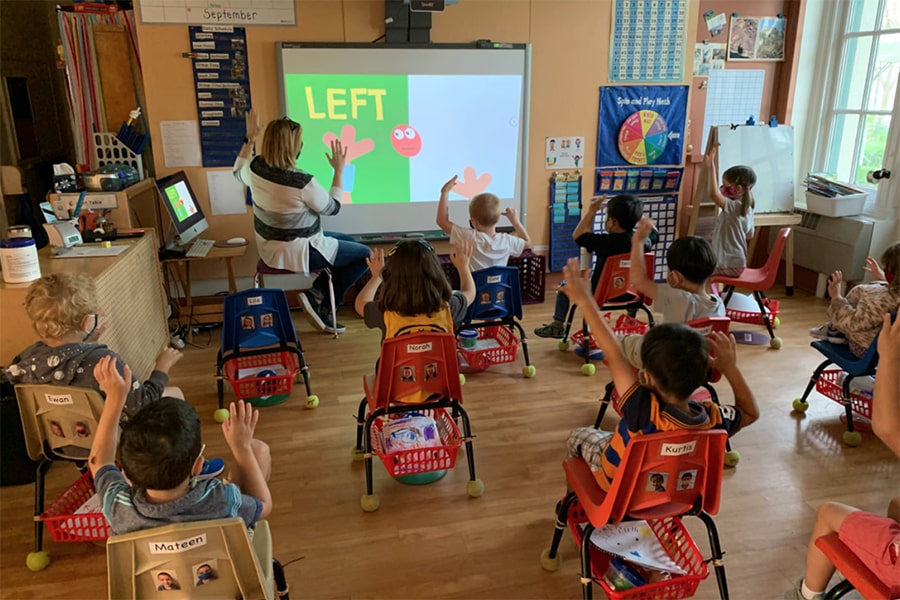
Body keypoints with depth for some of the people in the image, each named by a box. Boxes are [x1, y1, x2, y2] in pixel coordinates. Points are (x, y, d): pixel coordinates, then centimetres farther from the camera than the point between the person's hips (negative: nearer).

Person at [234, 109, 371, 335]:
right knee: (364, 255, 6)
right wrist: (339, 170, -5)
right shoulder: (303, 182, -31)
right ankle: (321, 300, 6)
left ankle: (318, 292, 14)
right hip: (297, 253, -8)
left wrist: (250, 139, 18)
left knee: (348, 241, 25)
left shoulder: (255, 167, -10)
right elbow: (332, 208, -13)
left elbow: (239, 173, 16)